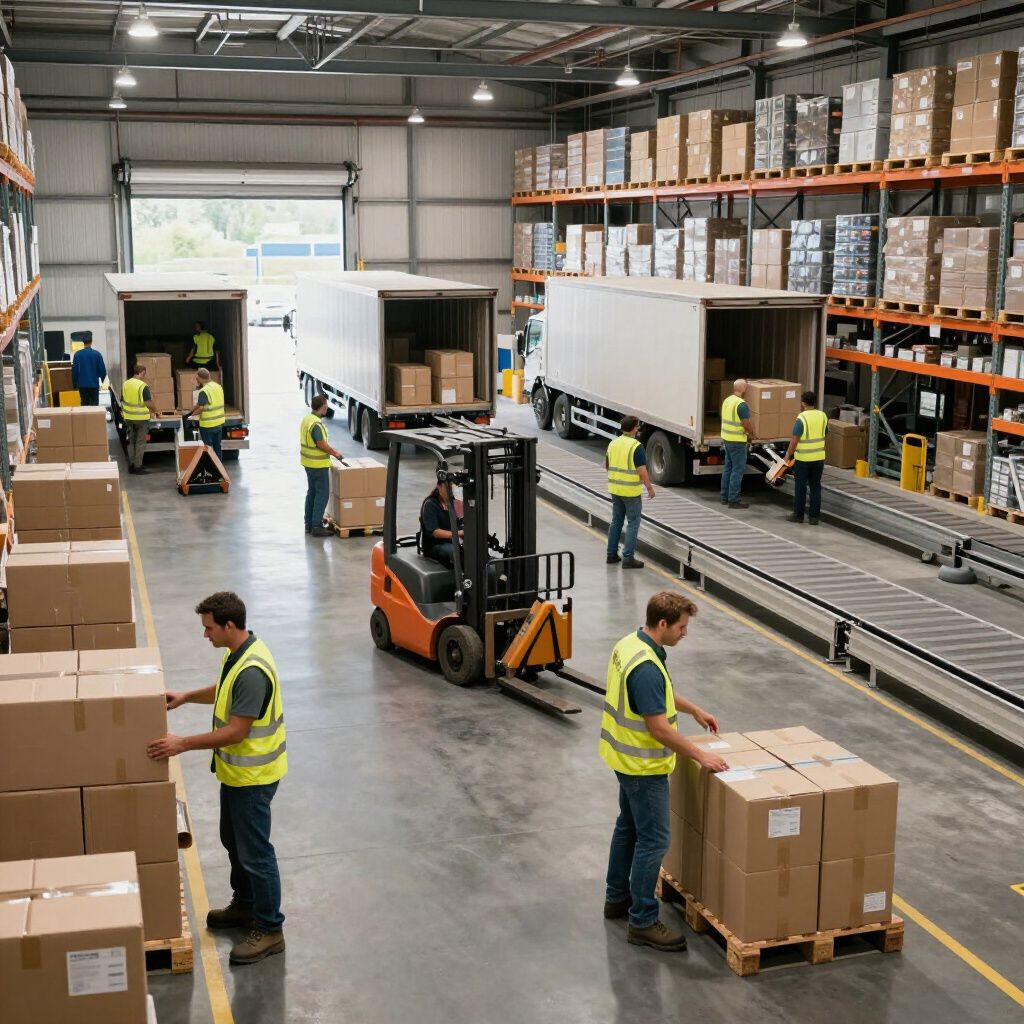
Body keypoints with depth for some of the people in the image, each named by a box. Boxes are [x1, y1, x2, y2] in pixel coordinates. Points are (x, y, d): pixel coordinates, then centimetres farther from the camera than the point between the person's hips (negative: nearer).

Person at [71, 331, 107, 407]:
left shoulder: (77, 354, -5)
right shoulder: (96, 354, -8)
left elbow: (74, 370, -2)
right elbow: (102, 370, -4)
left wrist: (74, 384, 10)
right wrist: (103, 380, 17)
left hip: (82, 385, 2)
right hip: (94, 384, -1)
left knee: (84, 405, 10)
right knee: (94, 405, 3)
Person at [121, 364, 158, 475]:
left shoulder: (125, 384, 2)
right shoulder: (143, 386, -17)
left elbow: (123, 401, 9)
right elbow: (149, 403, -16)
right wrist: (154, 411, 3)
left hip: (128, 417, 6)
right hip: (141, 418, -6)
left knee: (131, 442, 15)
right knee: (140, 443, 2)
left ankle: (131, 465, 19)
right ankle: (138, 466, 3)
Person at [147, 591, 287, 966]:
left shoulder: (252, 670, -30)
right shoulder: (236, 653, 2)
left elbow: (236, 731, -28)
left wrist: (183, 744, -26)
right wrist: (188, 696, 9)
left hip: (252, 776, -10)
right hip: (237, 771, 10)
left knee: (254, 851, 1)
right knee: (233, 841, 23)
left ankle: (270, 930, 13)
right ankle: (245, 905, 41)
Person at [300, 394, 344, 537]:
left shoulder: (306, 419, 7)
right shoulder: (316, 424, -23)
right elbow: (322, 445, -22)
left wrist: (331, 449, 15)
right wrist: (335, 453, -6)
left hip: (308, 462, 10)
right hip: (318, 464, -10)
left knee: (312, 492, 17)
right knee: (322, 494, -3)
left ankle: (309, 523, 22)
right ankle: (316, 526, -3)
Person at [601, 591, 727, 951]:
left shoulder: (631, 643, 2)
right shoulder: (646, 667, -30)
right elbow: (659, 728, -27)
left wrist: (695, 710, 25)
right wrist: (700, 755, -17)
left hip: (627, 757, 10)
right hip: (643, 764, -10)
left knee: (629, 826, 21)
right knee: (653, 839, -2)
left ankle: (617, 898, 34)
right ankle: (643, 922, 5)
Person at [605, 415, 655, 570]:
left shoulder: (613, 443, 4)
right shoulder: (637, 447, -16)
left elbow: (607, 465, 15)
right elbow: (642, 470, -18)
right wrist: (650, 487, -7)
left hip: (615, 488, 7)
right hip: (631, 491, -7)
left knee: (616, 521, 16)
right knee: (633, 523, 1)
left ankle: (612, 554, 20)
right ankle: (628, 558, -1)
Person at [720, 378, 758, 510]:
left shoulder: (727, 400, 8)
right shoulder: (741, 404, -19)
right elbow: (747, 424, -19)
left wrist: (746, 434, 17)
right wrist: (753, 435, 0)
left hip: (726, 438, 9)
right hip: (737, 441, -9)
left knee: (728, 468, 15)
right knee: (738, 469, -3)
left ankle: (725, 497, 21)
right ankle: (734, 500, -2)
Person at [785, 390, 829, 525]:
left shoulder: (802, 418, -16)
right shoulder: (823, 416, 1)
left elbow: (794, 440, -17)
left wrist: (788, 455, -6)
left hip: (803, 458, -5)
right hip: (819, 458, 5)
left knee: (801, 487, 6)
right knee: (815, 487, 9)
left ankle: (798, 515, 12)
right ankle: (814, 517, 10)